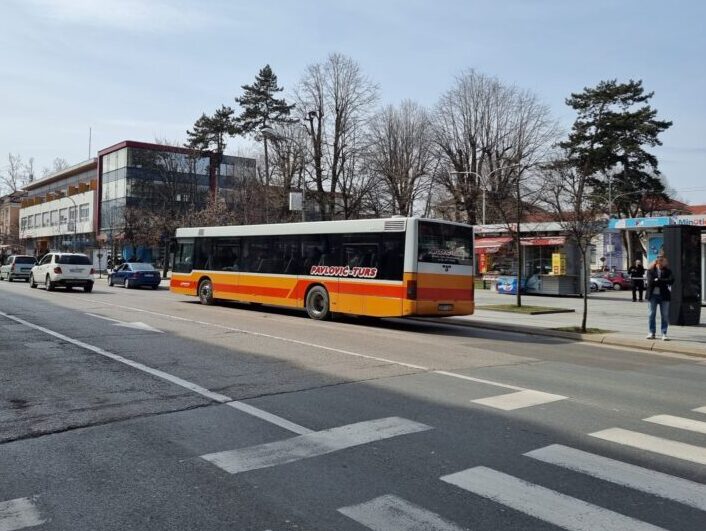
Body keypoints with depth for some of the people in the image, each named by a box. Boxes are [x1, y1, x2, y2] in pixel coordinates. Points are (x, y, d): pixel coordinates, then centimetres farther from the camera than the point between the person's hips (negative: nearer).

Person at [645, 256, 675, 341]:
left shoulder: (668, 271, 5)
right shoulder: (650, 271, 1)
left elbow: (671, 280, -12)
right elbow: (650, 282, -13)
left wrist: (658, 281, -16)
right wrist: (663, 282, -13)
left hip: (664, 296, 1)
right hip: (653, 295, -1)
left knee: (665, 315, 1)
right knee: (651, 314, 4)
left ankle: (664, 334, 6)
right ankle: (651, 333, 13)